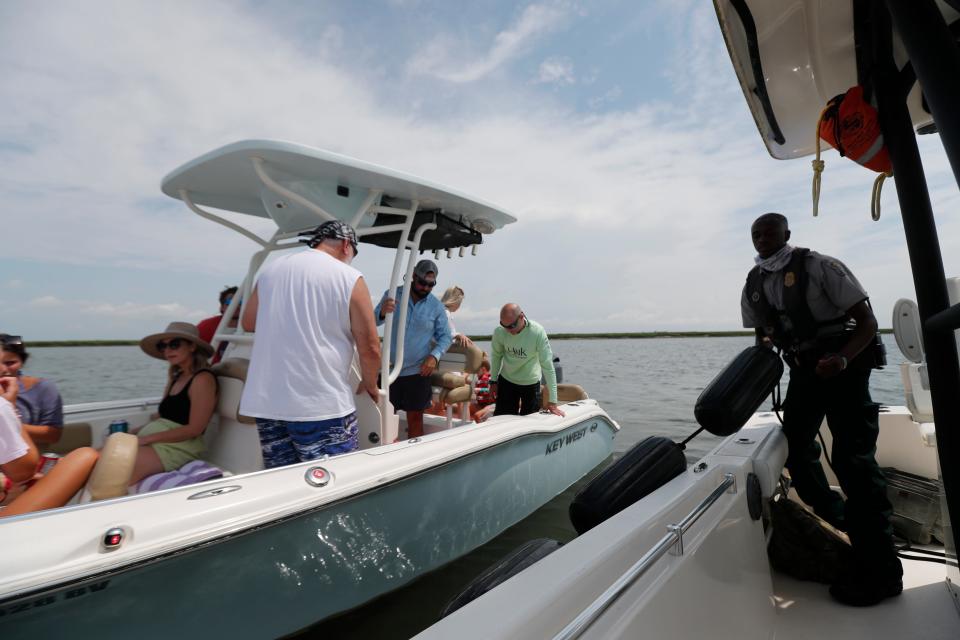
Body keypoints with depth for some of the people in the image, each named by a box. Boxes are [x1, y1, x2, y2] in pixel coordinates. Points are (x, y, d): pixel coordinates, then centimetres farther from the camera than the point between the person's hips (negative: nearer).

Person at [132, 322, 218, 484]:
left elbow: (194, 429, -14)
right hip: (152, 441, 8)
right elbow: (164, 418, 17)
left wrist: (147, 438, -13)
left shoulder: (203, 379, -9)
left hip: (178, 447, -8)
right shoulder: (177, 377, 17)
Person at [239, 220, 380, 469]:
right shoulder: (349, 278, -6)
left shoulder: (270, 269, 9)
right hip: (322, 405, -5)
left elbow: (248, 322, 22)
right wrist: (369, 385, 11)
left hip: (266, 402, 6)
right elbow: (370, 347, -5)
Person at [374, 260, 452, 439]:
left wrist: (434, 356, -15)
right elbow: (372, 322, -11)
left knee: (415, 418, 8)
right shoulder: (392, 295, -4)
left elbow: (445, 336, 4)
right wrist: (382, 312, -35)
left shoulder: (436, 307, -2)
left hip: (418, 371, 0)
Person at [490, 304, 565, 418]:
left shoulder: (537, 332, -26)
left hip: (531, 383, -2)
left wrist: (552, 401, -25)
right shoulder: (499, 332, -19)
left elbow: (547, 366, -24)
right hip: (506, 380, 2)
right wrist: (493, 380, 5)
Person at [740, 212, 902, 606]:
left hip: (844, 364, -6)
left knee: (852, 458, -10)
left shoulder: (818, 266, -15)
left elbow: (867, 323, -14)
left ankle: (880, 570, 1)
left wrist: (842, 359, -30)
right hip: (803, 368, 6)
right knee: (795, 445, 10)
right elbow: (762, 335, 15)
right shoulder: (753, 285, 2)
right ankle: (836, 520, 34)